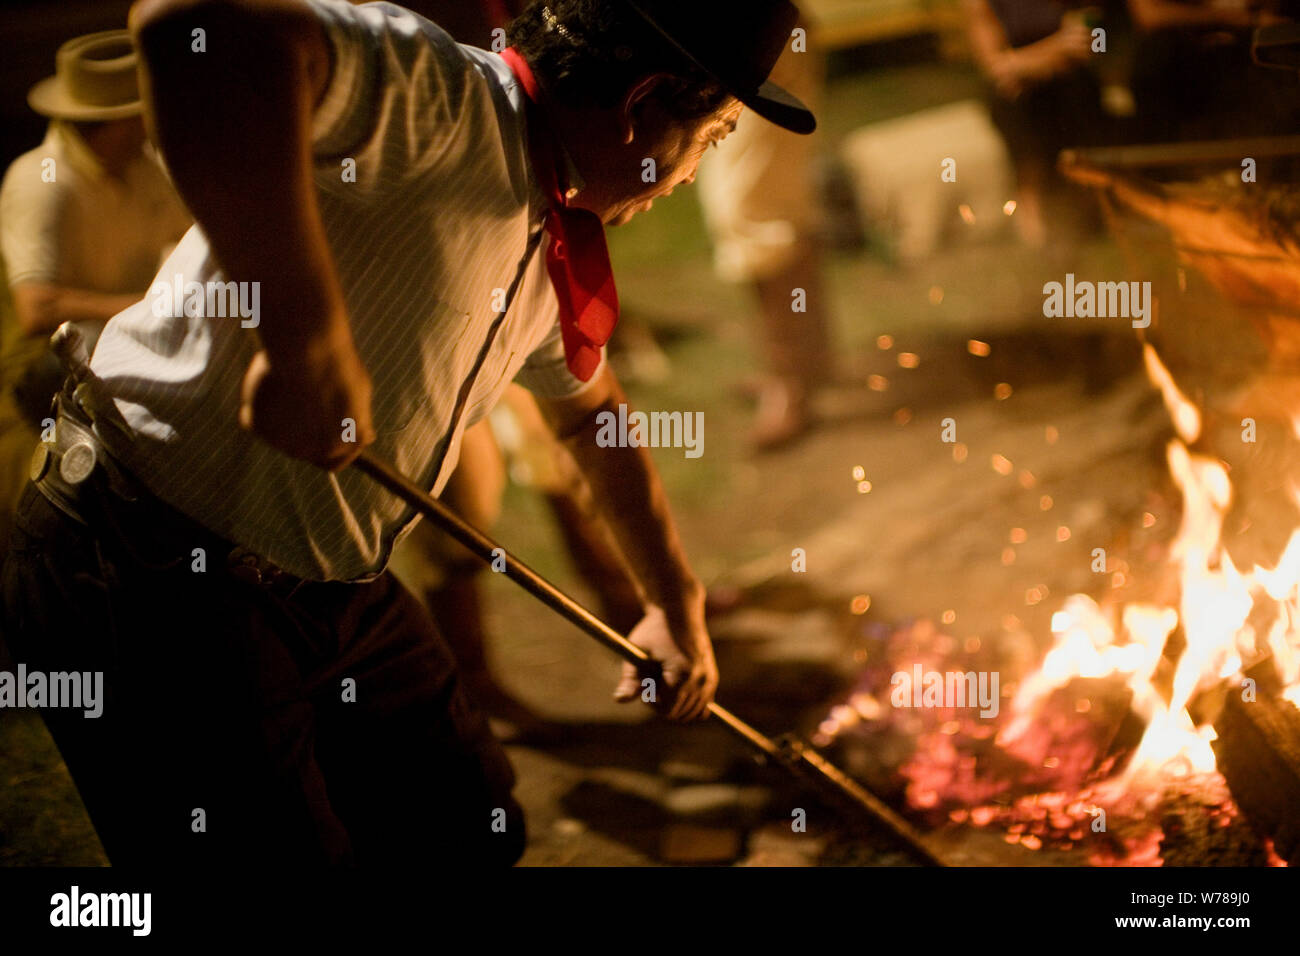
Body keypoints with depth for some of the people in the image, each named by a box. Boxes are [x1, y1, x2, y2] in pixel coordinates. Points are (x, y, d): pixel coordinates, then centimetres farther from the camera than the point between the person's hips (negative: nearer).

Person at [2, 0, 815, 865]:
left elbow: (595, 412, 29)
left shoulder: (556, 249, 9)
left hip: (338, 586, 10)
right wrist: (305, 340, -41)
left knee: (474, 833, 16)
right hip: (154, 579, -9)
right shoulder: (437, 97, -22)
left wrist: (679, 606, 35)